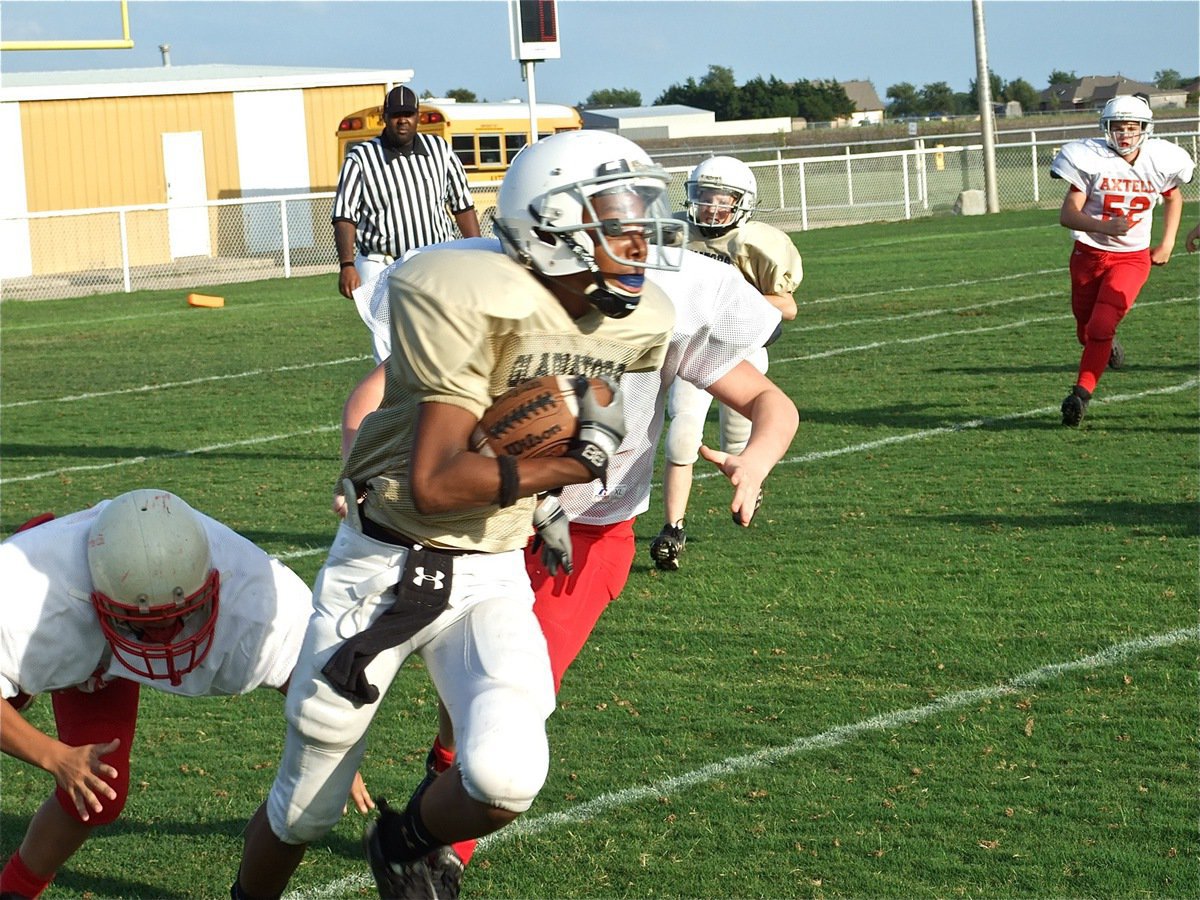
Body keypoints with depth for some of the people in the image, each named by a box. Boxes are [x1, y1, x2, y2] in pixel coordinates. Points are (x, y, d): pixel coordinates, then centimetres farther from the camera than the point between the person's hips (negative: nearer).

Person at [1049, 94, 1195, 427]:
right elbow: (1067, 215, -19)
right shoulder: (1092, 160, -15)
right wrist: (1104, 227, -35)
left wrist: (1167, 244, 8)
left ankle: (1081, 394, -10)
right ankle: (1108, 346, 50)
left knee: (1101, 326, -19)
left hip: (1132, 258, -1)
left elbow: (1174, 198, 15)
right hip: (1089, 254, 1)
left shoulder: (1159, 161, -8)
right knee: (1086, 332, 15)